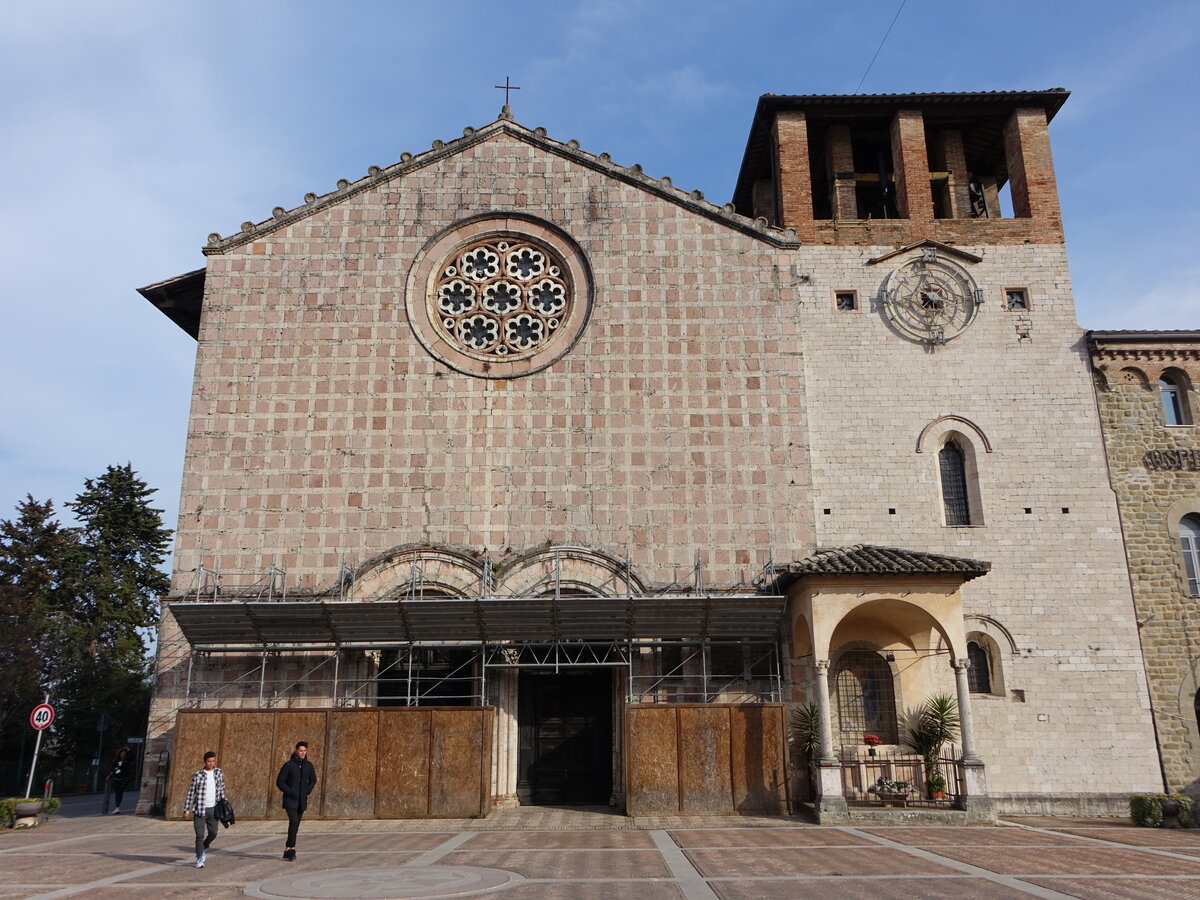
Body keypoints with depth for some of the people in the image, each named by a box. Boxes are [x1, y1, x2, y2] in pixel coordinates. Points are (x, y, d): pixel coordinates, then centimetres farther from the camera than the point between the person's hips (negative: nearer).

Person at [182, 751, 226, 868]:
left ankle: (203, 848, 34)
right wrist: (186, 810, -4)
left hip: (213, 809, 3)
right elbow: (190, 793, -3)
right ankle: (199, 859, 9)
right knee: (200, 835, -3)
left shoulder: (219, 773, 4)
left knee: (213, 833, 6)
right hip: (200, 810, -3)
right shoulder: (197, 776, -8)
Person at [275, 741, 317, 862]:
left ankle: (288, 851, 22)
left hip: (302, 801, 5)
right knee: (294, 821, -22)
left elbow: (313, 780, 20)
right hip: (290, 801, -5)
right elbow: (279, 782, -6)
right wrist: (290, 792, -13)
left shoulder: (308, 765, 6)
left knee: (295, 825, 10)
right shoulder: (288, 765, -7)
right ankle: (291, 849, -20)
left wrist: (307, 791, 5)